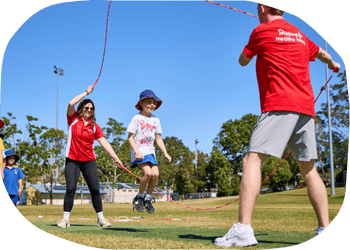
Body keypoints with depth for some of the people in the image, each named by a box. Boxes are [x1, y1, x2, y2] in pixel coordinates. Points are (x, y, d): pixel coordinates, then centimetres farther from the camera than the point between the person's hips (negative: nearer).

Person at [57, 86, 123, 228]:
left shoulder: (94, 126, 7)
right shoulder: (73, 119, 3)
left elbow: (104, 143, 3)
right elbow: (71, 103, -14)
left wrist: (115, 157, -6)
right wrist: (86, 92, -8)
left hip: (89, 161, 2)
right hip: (72, 160, -2)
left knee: (95, 189, -1)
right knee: (70, 189, -9)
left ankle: (100, 218, 10)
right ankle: (65, 219, 1)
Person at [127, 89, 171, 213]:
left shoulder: (156, 120, 13)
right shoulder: (137, 118, -4)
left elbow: (158, 139, 16)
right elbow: (130, 137, -7)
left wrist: (165, 153, 6)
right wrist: (137, 151, -19)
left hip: (150, 152, 5)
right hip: (139, 152, -5)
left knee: (155, 174, -15)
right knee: (148, 173, -23)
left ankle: (148, 199, 6)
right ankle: (139, 197, 0)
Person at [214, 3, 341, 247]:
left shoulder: (262, 31, 3)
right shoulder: (300, 35, 21)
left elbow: (243, 61, 15)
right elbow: (320, 53, 41)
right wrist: (332, 63, 63)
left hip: (279, 105, -7)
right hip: (306, 107, 7)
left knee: (253, 160, -12)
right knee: (309, 168, 12)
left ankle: (243, 228, -23)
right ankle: (325, 228, 11)